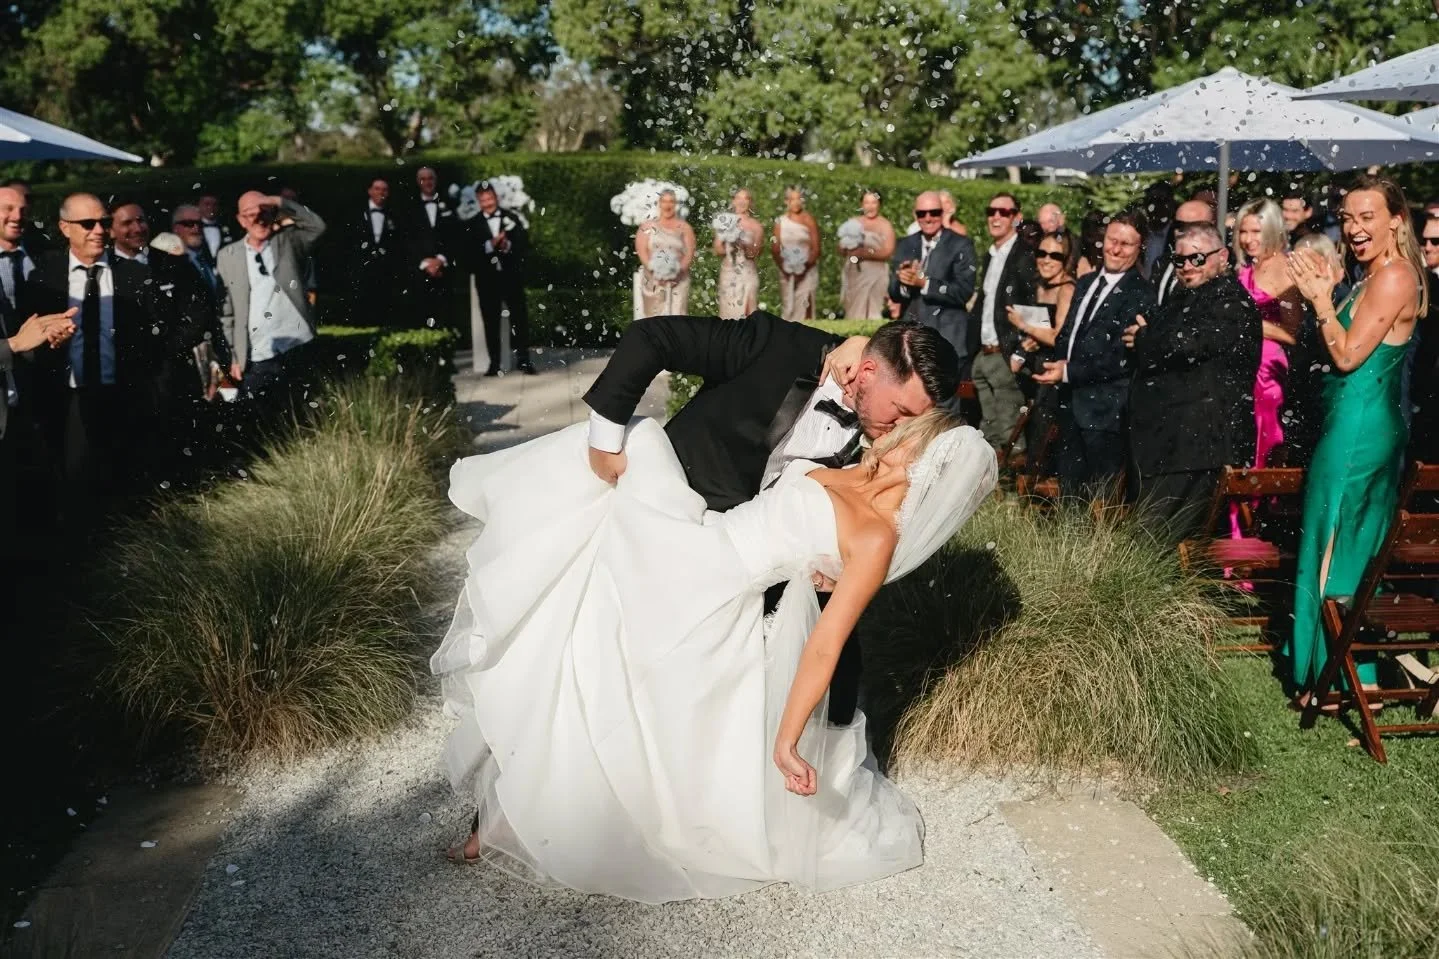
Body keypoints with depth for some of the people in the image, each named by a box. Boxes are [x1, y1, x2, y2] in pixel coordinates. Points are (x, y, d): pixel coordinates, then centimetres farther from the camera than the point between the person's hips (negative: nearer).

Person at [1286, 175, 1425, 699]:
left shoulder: (1394, 276, -16)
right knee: (1355, 545, 16)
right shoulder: (1372, 277, 14)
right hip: (1366, 425, 10)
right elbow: (1340, 352, 12)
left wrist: (1321, 298, -11)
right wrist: (1323, 295, 5)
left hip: (1358, 429, -10)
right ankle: (1354, 671, 28)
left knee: (1337, 545, -3)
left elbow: (1348, 356, -19)